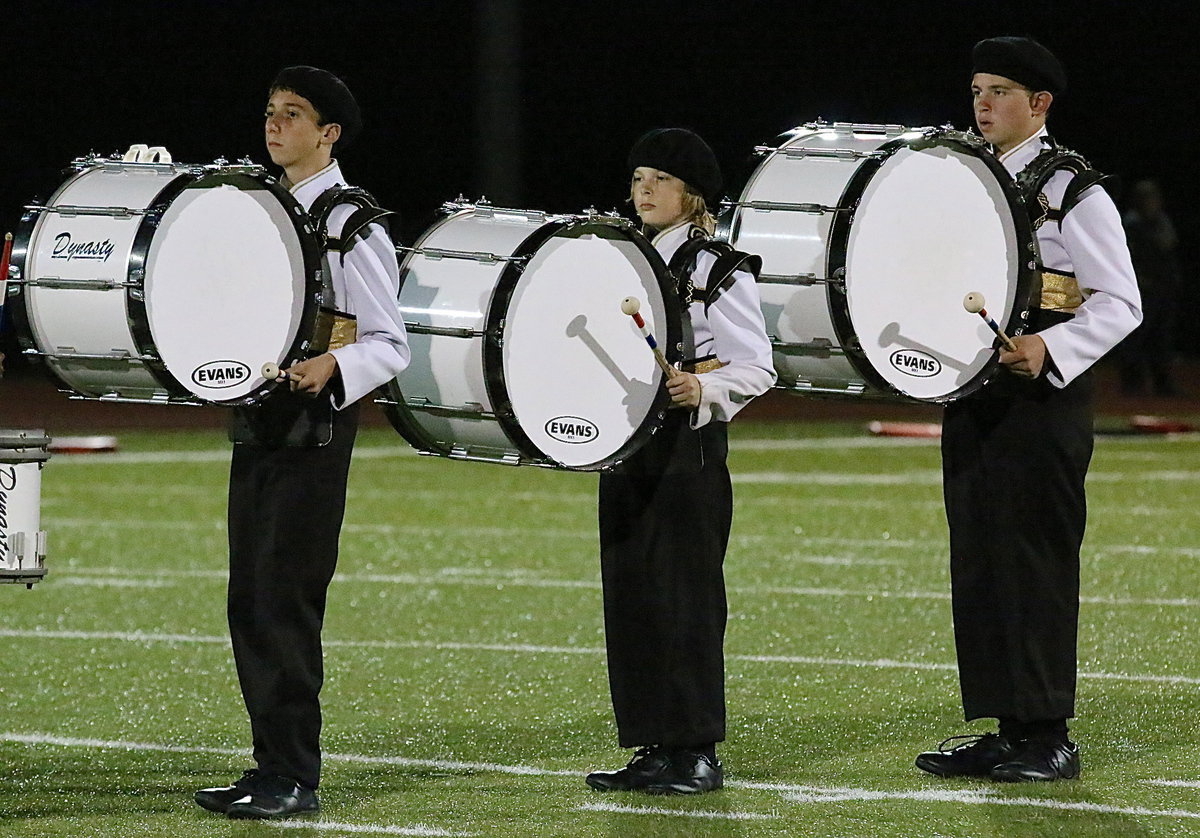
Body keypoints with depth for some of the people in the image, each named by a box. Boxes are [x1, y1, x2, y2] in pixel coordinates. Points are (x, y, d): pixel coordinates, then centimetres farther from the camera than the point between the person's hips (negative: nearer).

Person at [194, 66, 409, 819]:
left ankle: (295, 778, -6)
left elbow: (390, 346, -10)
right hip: (255, 419, 8)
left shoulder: (353, 225, -8)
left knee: (285, 601, -9)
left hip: (313, 427, -8)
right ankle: (271, 767, 15)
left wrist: (331, 364, -28)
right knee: (249, 602, 8)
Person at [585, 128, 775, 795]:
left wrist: (702, 388, -28)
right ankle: (652, 748, 11)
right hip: (626, 449, 7)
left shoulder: (720, 270, -6)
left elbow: (756, 368, -10)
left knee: (684, 599, -7)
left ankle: (697, 752, -3)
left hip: (688, 451, -7)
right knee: (629, 596, 6)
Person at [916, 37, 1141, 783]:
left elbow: (1120, 303, -10)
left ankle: (1048, 737, -3)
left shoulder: (1074, 191, -7)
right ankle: (1003, 729, 12)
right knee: (978, 563, 7)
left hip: (1043, 398, -8)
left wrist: (1048, 349, -24)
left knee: (1036, 564, -6)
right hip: (972, 395, 8)